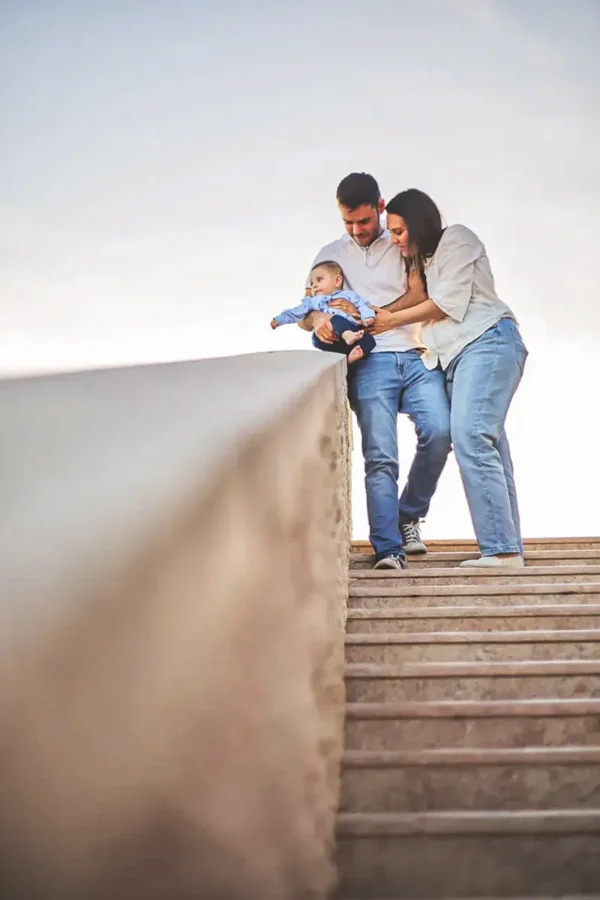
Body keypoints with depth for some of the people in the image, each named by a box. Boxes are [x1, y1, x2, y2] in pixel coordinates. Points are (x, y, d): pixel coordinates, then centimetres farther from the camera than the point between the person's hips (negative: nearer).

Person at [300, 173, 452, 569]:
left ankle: (409, 515, 0)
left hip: (415, 357, 0)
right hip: (370, 363, 0)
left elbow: (418, 297, 2)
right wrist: (318, 319, -11)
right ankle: (388, 549, -18)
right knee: (380, 457, -14)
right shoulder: (330, 255, 19)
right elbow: (304, 316, 15)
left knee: (439, 430, -22)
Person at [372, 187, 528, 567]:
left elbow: (449, 302, -5)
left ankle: (502, 549, -28)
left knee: (470, 437, -23)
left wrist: (392, 320, 3)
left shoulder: (456, 239, 5)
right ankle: (508, 551, -8)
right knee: (486, 447, -2)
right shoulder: (422, 261, 30)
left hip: (487, 343, -9)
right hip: (456, 356, 9)